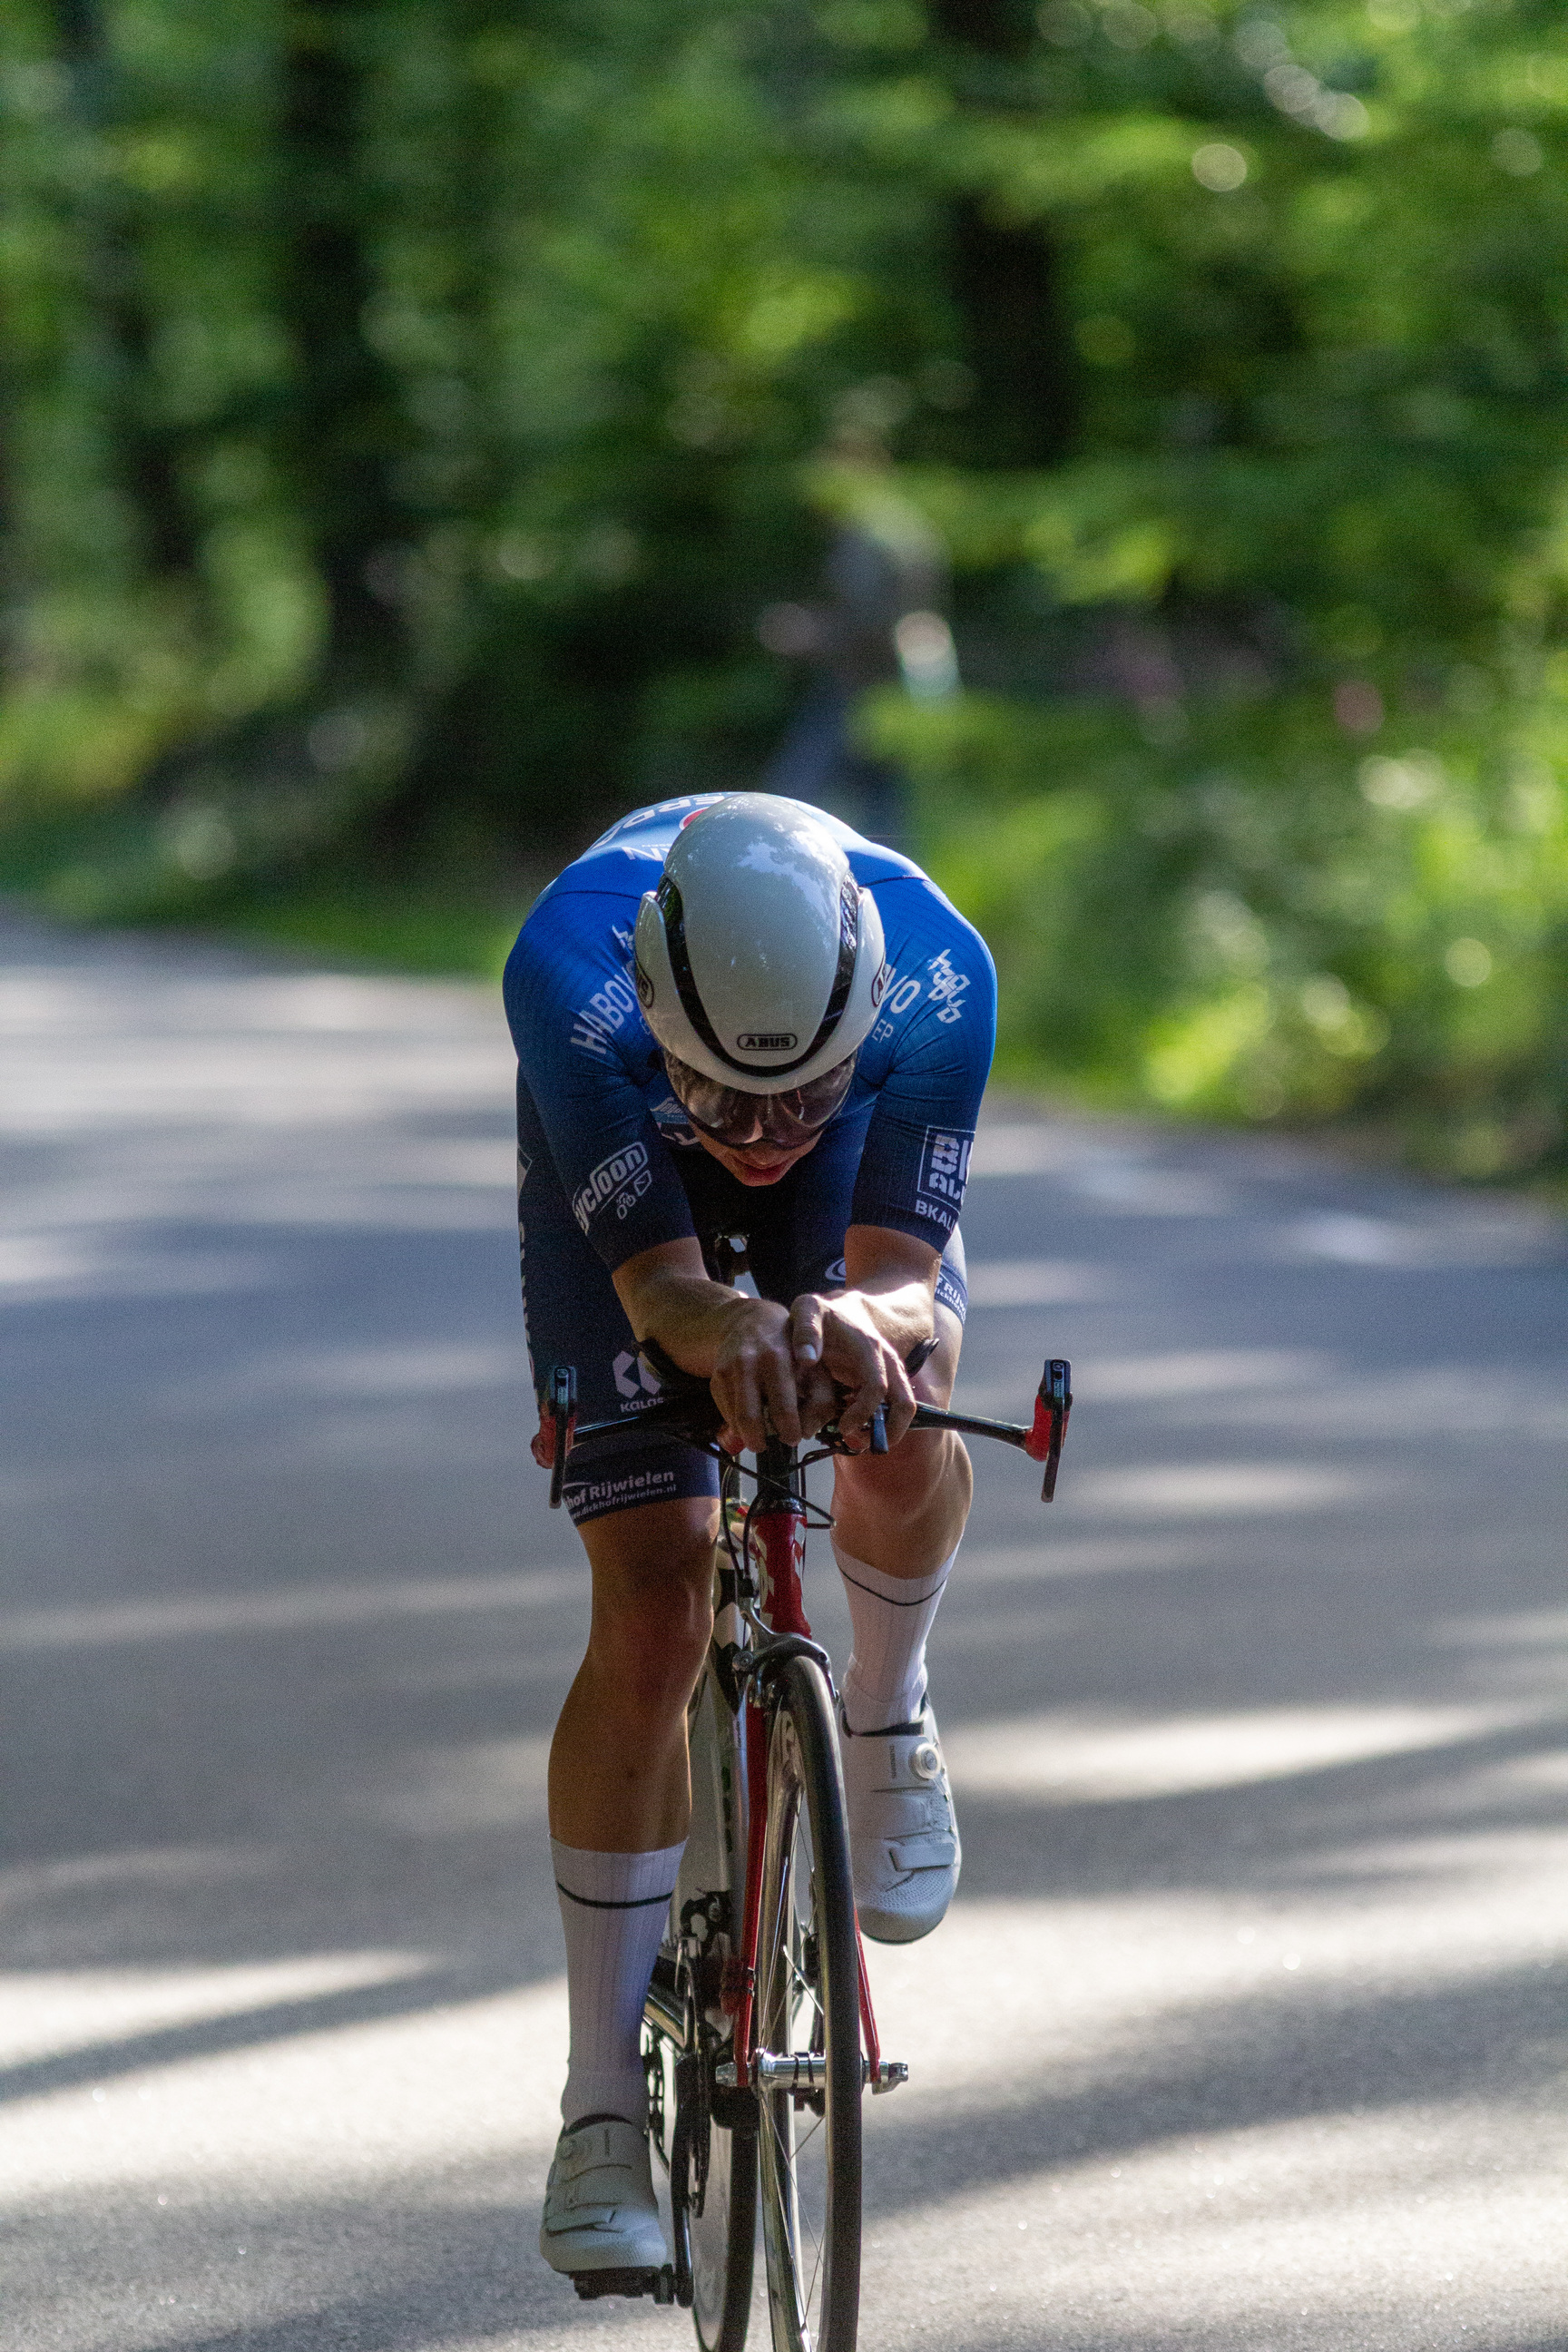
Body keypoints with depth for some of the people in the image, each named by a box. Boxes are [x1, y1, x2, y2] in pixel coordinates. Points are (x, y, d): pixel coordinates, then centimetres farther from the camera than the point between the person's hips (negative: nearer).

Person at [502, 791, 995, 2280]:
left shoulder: (936, 971, -39)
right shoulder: (569, 970, -42)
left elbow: (902, 1272, -40)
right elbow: (654, 1277, -42)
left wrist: (854, 1323, -63)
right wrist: (721, 1332, -65)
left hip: (854, 1183, 1)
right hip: (618, 1173, -1)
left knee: (901, 1442, -28)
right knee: (652, 1613, -13)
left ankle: (884, 1714, 8)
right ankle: (603, 2111, -5)